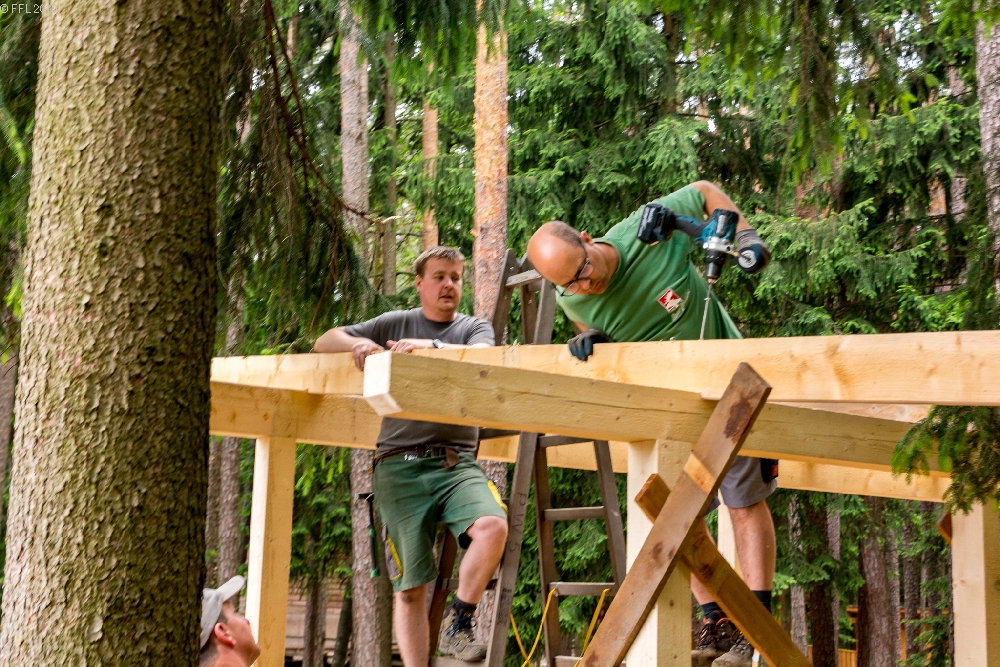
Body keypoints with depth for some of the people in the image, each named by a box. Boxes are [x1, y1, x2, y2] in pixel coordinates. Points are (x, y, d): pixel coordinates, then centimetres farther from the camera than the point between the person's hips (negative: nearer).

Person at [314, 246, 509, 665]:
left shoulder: (475, 328, 15)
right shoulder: (395, 324, 16)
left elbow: (480, 357, -9)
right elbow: (324, 342, 11)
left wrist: (432, 347, -28)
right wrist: (358, 343, -11)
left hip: (457, 461, 0)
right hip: (400, 464, 0)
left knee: (492, 525, -29)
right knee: (410, 586, -3)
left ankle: (457, 623, -11)